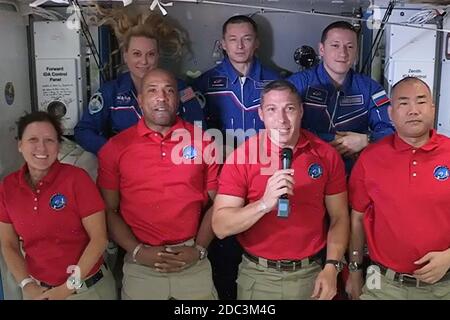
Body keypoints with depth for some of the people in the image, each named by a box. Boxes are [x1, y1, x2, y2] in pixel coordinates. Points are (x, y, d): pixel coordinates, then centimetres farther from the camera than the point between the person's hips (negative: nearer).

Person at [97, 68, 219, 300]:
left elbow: (217, 203, 3)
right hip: (141, 267, 0)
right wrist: (137, 251, -9)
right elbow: (108, 210, 1)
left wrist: (199, 249, -6)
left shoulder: (202, 142, 1)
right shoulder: (115, 148, 0)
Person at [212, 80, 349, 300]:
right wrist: (265, 204, -29)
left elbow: (339, 217, 2)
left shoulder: (327, 155, -4)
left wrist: (331, 267, -8)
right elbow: (220, 227, -16)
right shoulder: (241, 156, -11)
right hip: (258, 276, -1)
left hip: (311, 274, 1)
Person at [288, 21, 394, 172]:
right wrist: (332, 141, -8)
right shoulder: (299, 83, 4)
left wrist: (366, 140, -10)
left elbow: (391, 130, 9)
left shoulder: (369, 88, 15)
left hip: (353, 172, 3)